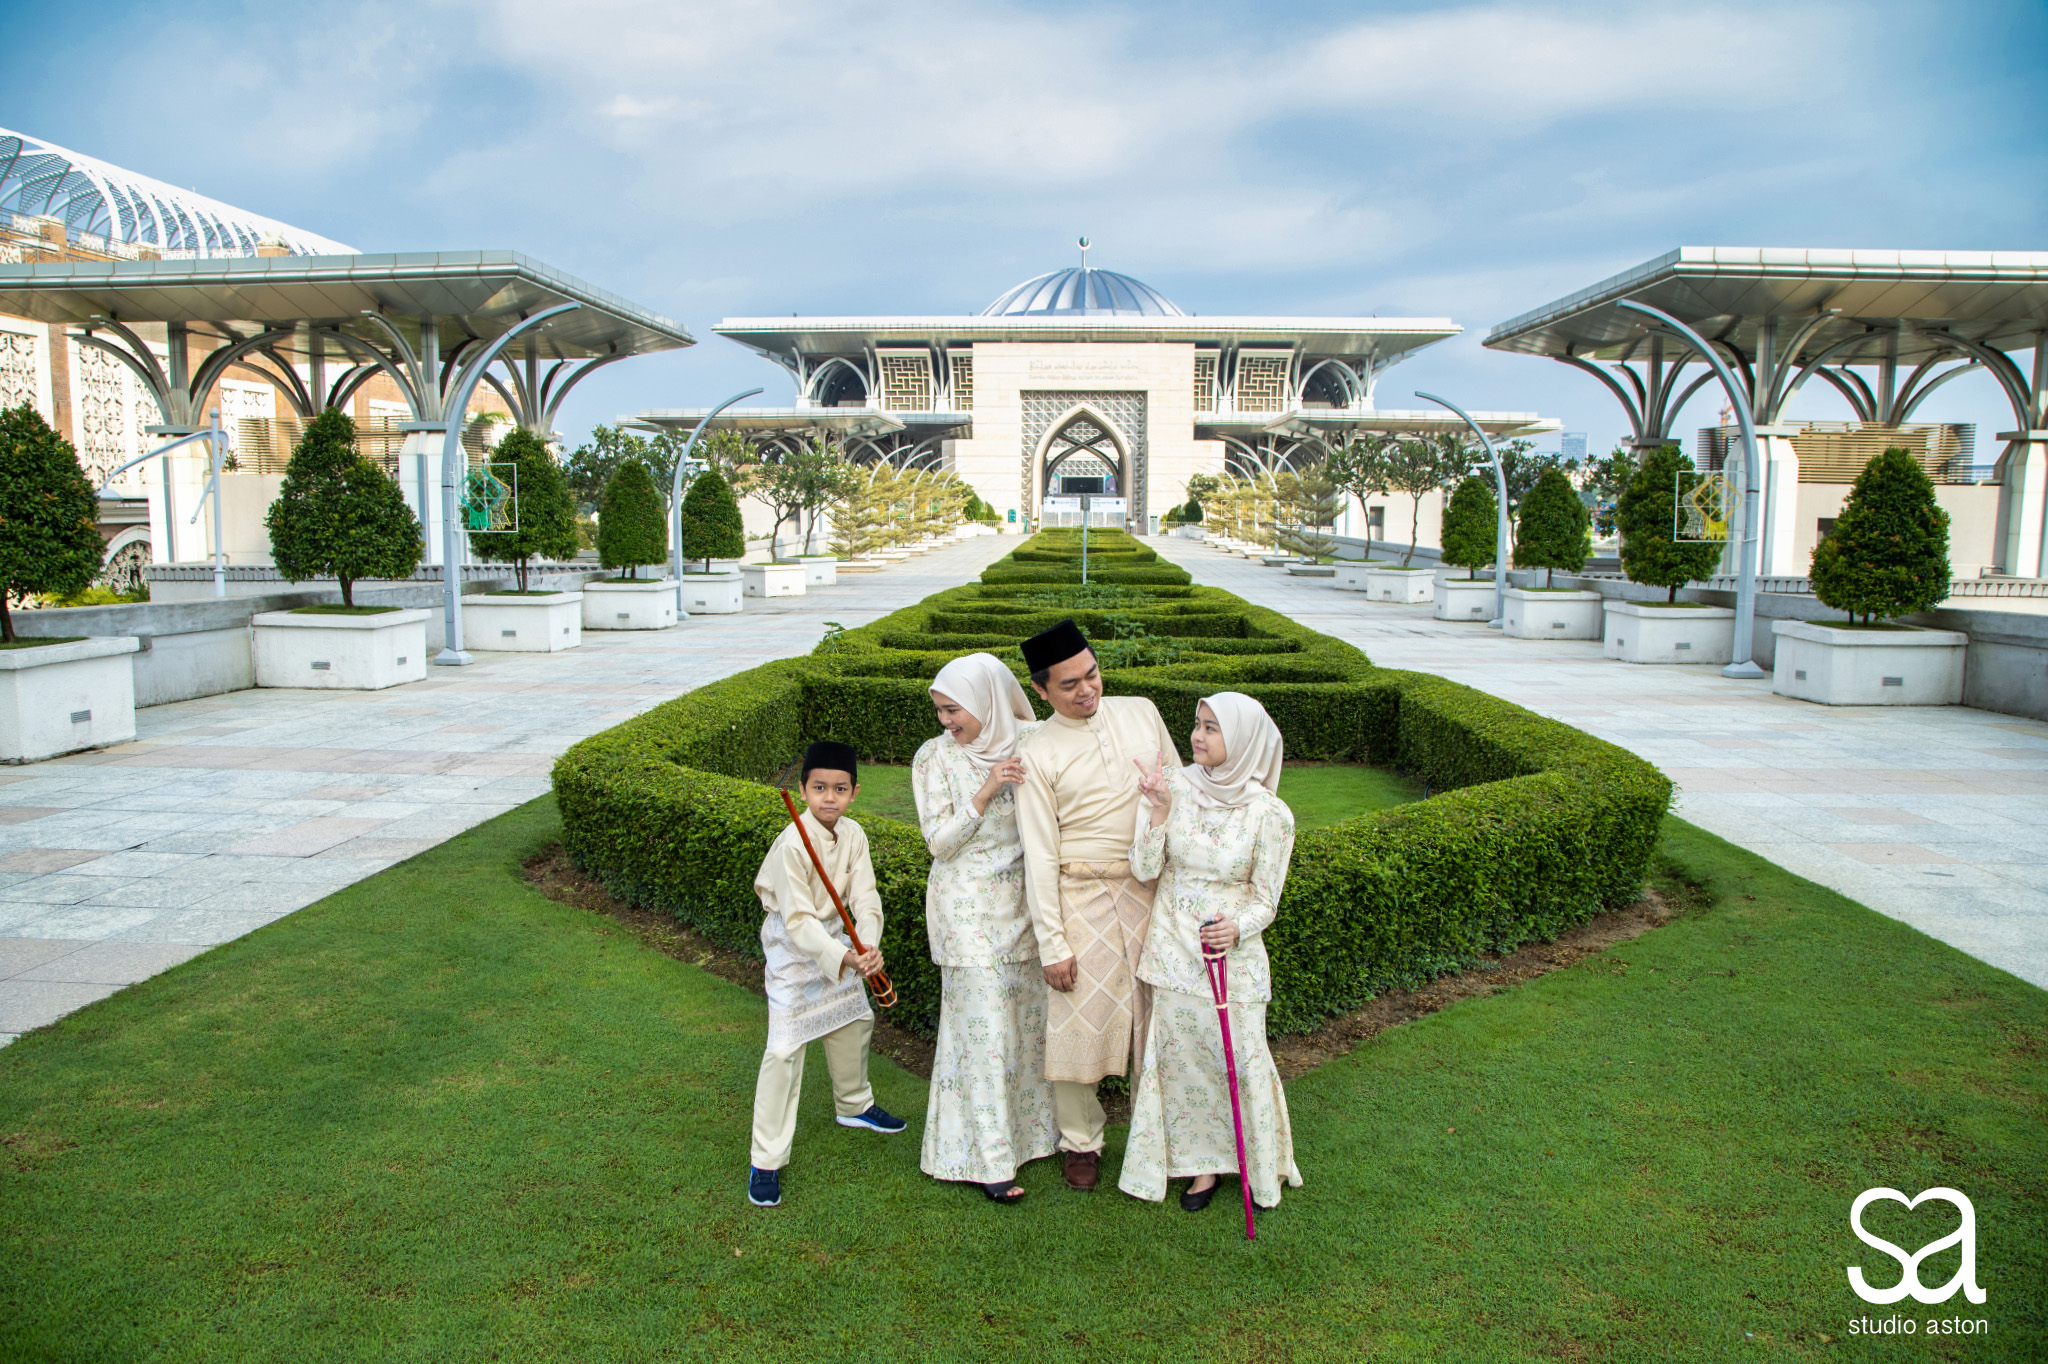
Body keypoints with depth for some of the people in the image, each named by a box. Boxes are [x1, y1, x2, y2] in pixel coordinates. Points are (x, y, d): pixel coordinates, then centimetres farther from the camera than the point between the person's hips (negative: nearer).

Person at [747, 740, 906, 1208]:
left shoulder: (853, 835, -8)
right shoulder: (792, 845, -28)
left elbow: (864, 898, -11)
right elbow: (798, 920, -29)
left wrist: (868, 947, -28)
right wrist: (844, 958, -37)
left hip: (836, 940, 7)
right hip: (792, 947, -7)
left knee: (855, 1021, 22)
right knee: (785, 1050, -9)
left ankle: (855, 1104, 49)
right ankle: (766, 1162, 0)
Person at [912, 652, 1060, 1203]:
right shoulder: (935, 757, -8)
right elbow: (939, 842, -11)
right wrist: (986, 793, -20)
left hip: (1024, 900, 4)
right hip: (967, 905, -3)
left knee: (1028, 1014, 13)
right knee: (982, 1024, -2)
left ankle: (1030, 1126, 32)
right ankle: (987, 1157, 9)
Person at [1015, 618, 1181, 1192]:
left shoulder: (1142, 714, 3)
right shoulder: (1036, 754, -8)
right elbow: (1040, 858, -8)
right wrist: (1052, 945, -10)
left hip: (1150, 892, 3)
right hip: (1082, 901, -3)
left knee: (1154, 1015, 11)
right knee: (1079, 1020, 4)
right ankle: (1081, 1141, 26)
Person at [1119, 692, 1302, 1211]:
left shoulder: (1270, 814, -12)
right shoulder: (1175, 785, -5)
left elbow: (1265, 900, -5)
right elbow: (1144, 869, -7)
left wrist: (1237, 927, -24)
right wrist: (1159, 813, -20)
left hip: (1232, 953, -2)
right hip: (1172, 947, 3)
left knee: (1240, 1060, 5)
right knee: (1181, 1055, 11)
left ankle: (1261, 1166, 30)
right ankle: (1204, 1161, 30)